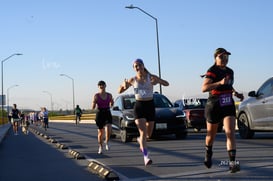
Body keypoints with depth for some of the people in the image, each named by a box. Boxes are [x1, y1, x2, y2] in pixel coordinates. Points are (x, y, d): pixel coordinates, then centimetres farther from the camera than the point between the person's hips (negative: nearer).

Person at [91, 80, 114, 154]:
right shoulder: (96, 96, -6)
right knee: (101, 132, 8)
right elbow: (93, 107, -8)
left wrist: (111, 103, -5)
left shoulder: (109, 95, 2)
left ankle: (107, 142, 7)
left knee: (108, 130, -21)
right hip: (99, 114, -1)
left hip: (107, 113, 1)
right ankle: (100, 147, 27)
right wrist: (94, 102, -28)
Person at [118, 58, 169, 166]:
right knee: (143, 133, -17)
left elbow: (166, 84, -8)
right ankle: (146, 157, -20)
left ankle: (140, 140, 47)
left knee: (149, 134, 12)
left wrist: (158, 81, -28)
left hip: (150, 106, 1)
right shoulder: (132, 80, 1)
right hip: (139, 106, -1)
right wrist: (124, 85, -14)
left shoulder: (151, 77, -2)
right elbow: (119, 91, 8)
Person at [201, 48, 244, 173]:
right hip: (214, 106, -4)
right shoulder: (212, 71, -13)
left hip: (228, 105, 4)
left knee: (230, 132, -14)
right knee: (211, 134, 13)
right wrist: (220, 83, -38)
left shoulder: (230, 71, 9)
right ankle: (208, 155, 41)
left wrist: (236, 94, 10)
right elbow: (204, 88, -28)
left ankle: (232, 162, -18)